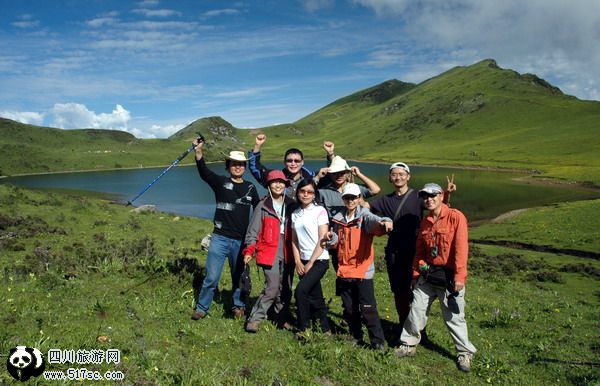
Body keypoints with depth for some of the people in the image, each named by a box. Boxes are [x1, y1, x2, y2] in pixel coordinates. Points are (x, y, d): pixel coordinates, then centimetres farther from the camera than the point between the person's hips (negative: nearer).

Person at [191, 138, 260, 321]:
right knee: (211, 277, -2)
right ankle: (201, 308, 16)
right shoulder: (221, 182, 1)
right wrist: (198, 151, -31)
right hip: (220, 238, -2)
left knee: (239, 276, 13)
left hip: (242, 240, 2)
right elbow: (204, 172, -16)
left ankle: (238, 306, 33)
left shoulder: (250, 188, 8)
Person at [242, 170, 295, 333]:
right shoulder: (263, 206, 0)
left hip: (287, 254, 4)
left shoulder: (291, 205, 8)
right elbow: (253, 231, 1)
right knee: (272, 288, -11)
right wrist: (249, 251, -8)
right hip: (269, 253, -4)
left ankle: (282, 319, 25)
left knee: (286, 288, 9)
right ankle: (254, 319, 2)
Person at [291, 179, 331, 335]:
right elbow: (294, 240, 10)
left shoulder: (320, 211, -8)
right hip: (303, 261, 5)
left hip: (319, 260, -5)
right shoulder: (295, 214, 8)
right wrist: (298, 262, -1)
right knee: (314, 297, 10)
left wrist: (310, 263, -11)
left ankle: (303, 328, -3)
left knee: (300, 290, -18)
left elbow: (323, 240, -12)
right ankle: (325, 329, 23)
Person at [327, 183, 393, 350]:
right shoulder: (339, 219, 8)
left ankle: (378, 341, 9)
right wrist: (332, 238, -4)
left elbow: (377, 222, -30)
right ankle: (355, 336, 33)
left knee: (368, 308, -3)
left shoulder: (365, 216, -8)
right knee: (349, 308, 15)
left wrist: (385, 223, -53)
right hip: (344, 270, 5)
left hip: (363, 269, -5)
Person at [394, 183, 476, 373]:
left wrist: (459, 276, -21)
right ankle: (408, 344, 25)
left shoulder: (456, 217, -11)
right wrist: (415, 273, 12)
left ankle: (465, 353, 22)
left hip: (449, 276, -5)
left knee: (454, 316, 4)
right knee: (416, 311, 9)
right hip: (427, 274, 6)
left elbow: (461, 248, -17)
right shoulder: (425, 222, 9)